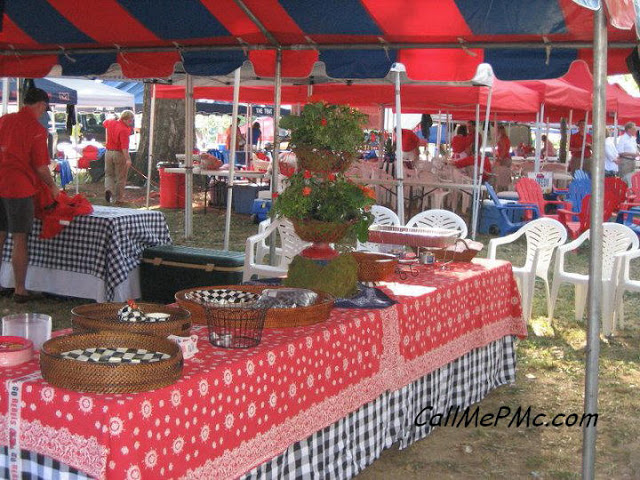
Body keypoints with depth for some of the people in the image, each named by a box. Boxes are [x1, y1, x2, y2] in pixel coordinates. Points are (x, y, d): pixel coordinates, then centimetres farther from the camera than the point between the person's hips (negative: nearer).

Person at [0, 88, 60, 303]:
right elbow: (41, 166, -11)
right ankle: (20, 290, 6)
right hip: (20, 188, -6)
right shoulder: (36, 128, -11)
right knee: (20, 239, 0)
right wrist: (53, 187, 4)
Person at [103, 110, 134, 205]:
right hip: (120, 154, -6)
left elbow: (105, 123, 32)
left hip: (109, 152, 6)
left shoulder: (111, 123, 5)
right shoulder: (124, 130, -17)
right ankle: (118, 199, 9)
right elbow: (124, 146, -26)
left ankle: (108, 189, -11)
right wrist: (127, 159, -30)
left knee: (109, 174, 17)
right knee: (121, 178, 5)